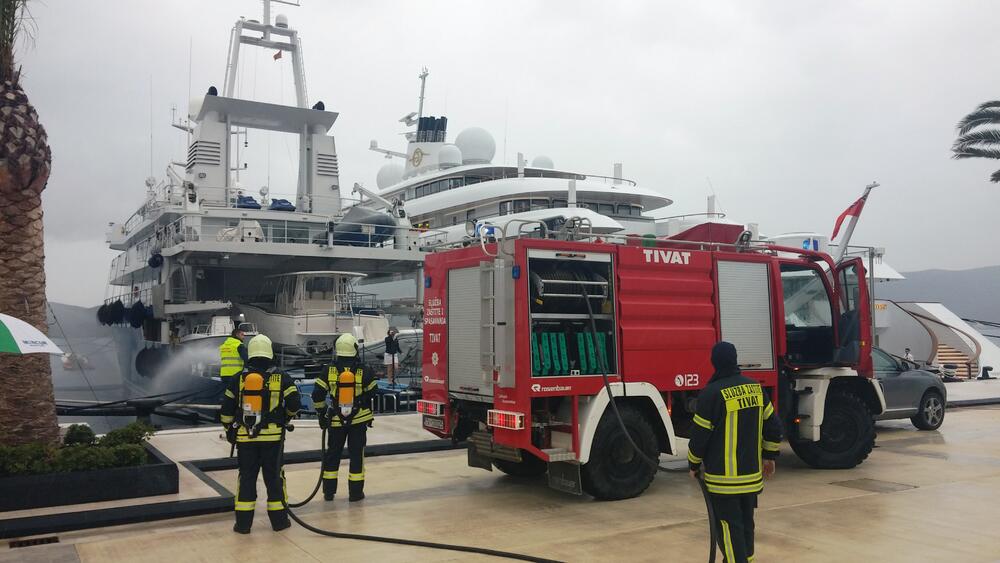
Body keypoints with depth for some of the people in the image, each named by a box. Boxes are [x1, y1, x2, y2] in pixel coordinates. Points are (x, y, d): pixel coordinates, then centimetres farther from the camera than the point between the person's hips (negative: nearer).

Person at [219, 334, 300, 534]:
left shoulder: (238, 379, 1)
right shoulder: (281, 378, -3)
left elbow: (226, 408, 5)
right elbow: (294, 404, -5)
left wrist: (229, 430, 19)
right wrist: (286, 417, 16)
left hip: (245, 436, 1)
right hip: (273, 435, -1)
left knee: (247, 476, 9)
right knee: (274, 476, 8)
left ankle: (243, 523, 12)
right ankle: (278, 519, 15)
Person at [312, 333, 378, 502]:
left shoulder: (329, 371, -9)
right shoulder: (363, 372, -10)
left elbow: (318, 395, -7)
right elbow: (372, 393, 2)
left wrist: (322, 413, 9)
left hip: (336, 420, 1)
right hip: (359, 419, -1)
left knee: (332, 453, 15)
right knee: (356, 454, 7)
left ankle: (329, 491, 21)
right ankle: (355, 492, 12)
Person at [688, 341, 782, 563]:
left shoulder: (712, 393, -17)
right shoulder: (755, 388, 2)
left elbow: (700, 434, -12)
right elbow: (773, 426, 9)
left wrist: (694, 465, 3)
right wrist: (769, 456, 22)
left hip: (723, 477, -6)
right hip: (752, 474, 6)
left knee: (728, 526, 0)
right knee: (746, 522, 20)